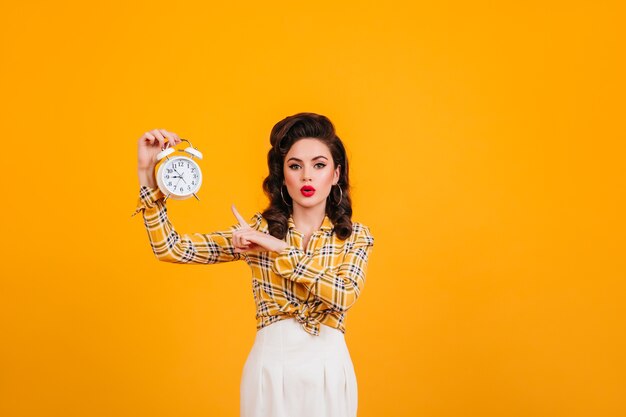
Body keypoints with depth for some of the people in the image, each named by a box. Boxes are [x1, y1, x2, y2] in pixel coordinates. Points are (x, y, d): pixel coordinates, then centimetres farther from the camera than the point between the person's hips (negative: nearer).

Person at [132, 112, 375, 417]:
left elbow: (345, 295, -20)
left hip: (328, 371, 0)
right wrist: (147, 174, -15)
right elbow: (172, 249, -7)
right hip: (269, 366, 0)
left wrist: (278, 247, -20)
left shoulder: (355, 236, 0)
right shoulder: (258, 229, 0)